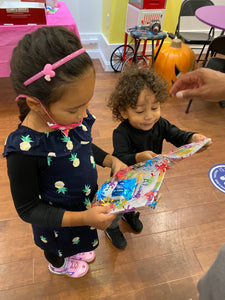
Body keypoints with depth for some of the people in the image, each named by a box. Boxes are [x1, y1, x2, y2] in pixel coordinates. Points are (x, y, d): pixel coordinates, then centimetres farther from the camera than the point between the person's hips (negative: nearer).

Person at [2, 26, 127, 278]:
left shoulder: (76, 119, -21)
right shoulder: (24, 149, -39)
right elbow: (28, 209, -27)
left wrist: (111, 161, -14)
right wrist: (83, 218, -34)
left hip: (86, 202, 5)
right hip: (57, 220, -4)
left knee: (80, 239, 37)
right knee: (57, 246, 32)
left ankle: (78, 250, 72)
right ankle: (58, 265, 67)